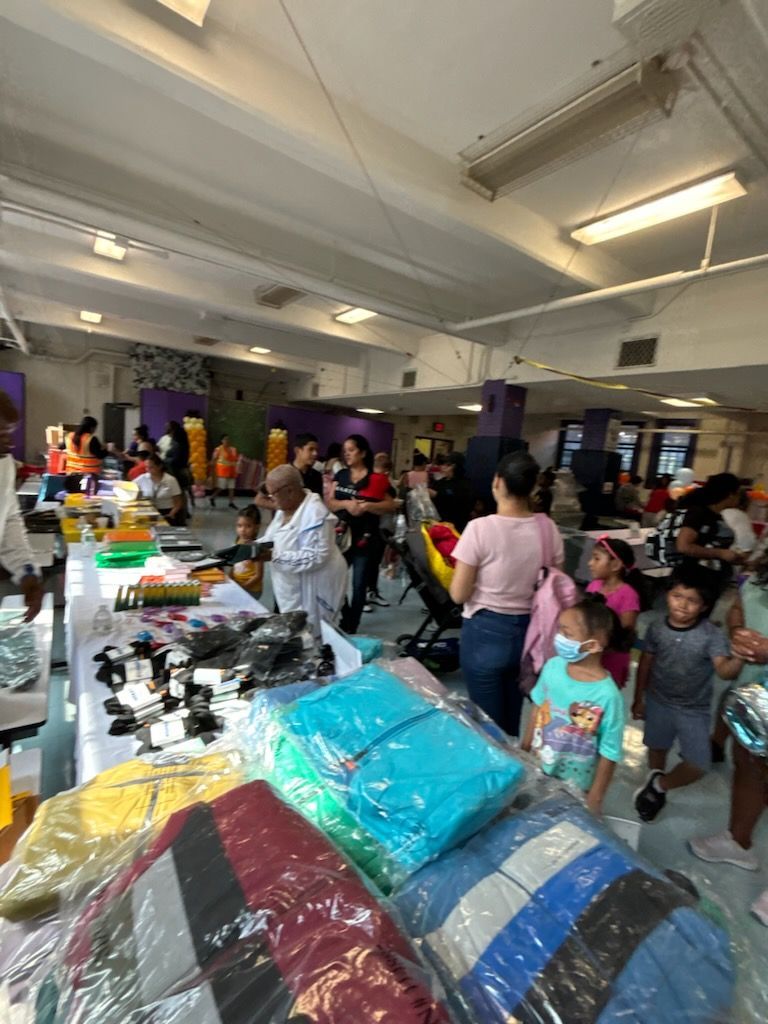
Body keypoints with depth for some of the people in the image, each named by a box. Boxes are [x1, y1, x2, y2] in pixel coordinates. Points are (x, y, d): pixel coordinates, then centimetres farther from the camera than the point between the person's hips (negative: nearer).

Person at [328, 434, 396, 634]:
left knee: (359, 585, 4)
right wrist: (345, 504, -17)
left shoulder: (377, 479, -5)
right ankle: (346, 618, 28)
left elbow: (391, 506, -7)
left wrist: (367, 506, -21)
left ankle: (351, 627, 18)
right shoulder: (340, 476, 8)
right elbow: (329, 503, 2)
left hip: (365, 539, -4)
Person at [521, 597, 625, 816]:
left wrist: (594, 799, -9)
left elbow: (609, 754, -18)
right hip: (537, 770, 4)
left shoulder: (607, 695, -30)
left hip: (575, 788, -4)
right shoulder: (553, 666, -16)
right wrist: (524, 748, 9)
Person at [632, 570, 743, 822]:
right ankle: (656, 789, 48)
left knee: (699, 766, -4)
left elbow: (724, 670, -33)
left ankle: (659, 786, 24)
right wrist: (638, 699, 4)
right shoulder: (657, 629, -13)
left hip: (694, 710, -2)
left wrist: (739, 657, -56)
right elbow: (646, 663, -2)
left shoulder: (712, 635, -20)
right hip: (658, 702, 2)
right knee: (657, 748, 21)